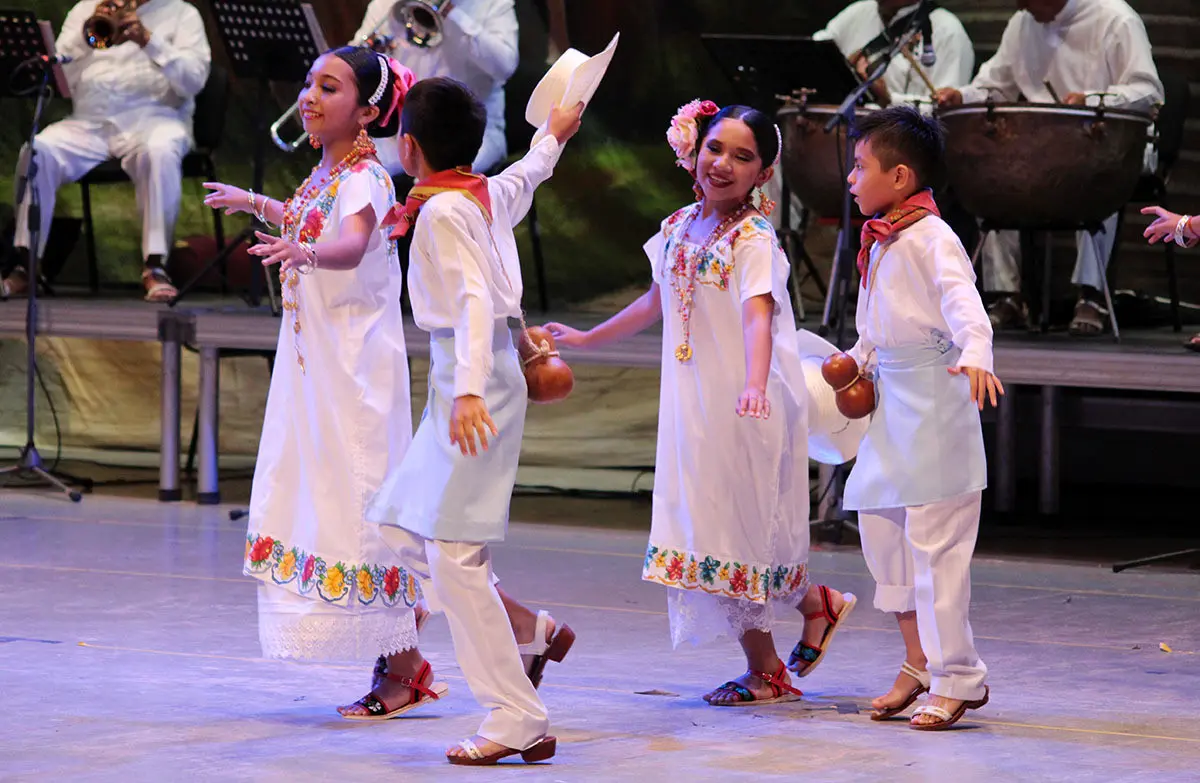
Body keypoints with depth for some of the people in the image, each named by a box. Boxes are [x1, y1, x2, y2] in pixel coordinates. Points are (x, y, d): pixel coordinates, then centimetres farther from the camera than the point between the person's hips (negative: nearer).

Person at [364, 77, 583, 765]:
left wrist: (469, 389, -37)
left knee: (454, 554, -12)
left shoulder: (444, 210, -14)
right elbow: (526, 175, 33)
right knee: (402, 522, 16)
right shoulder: (490, 194, 10)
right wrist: (554, 137, 55)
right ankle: (522, 629, 16)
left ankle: (521, 723, -14)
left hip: (473, 375, -10)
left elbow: (475, 297, -26)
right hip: (460, 378, 10)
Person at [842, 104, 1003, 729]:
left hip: (936, 398, -9)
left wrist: (975, 357, -43)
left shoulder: (933, 241, -13)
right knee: (879, 521, 11)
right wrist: (857, 360, 19)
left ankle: (956, 679, -1)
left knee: (935, 540, -8)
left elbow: (963, 303, -28)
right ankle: (920, 660, 24)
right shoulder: (880, 243, 14)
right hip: (892, 397, 9)